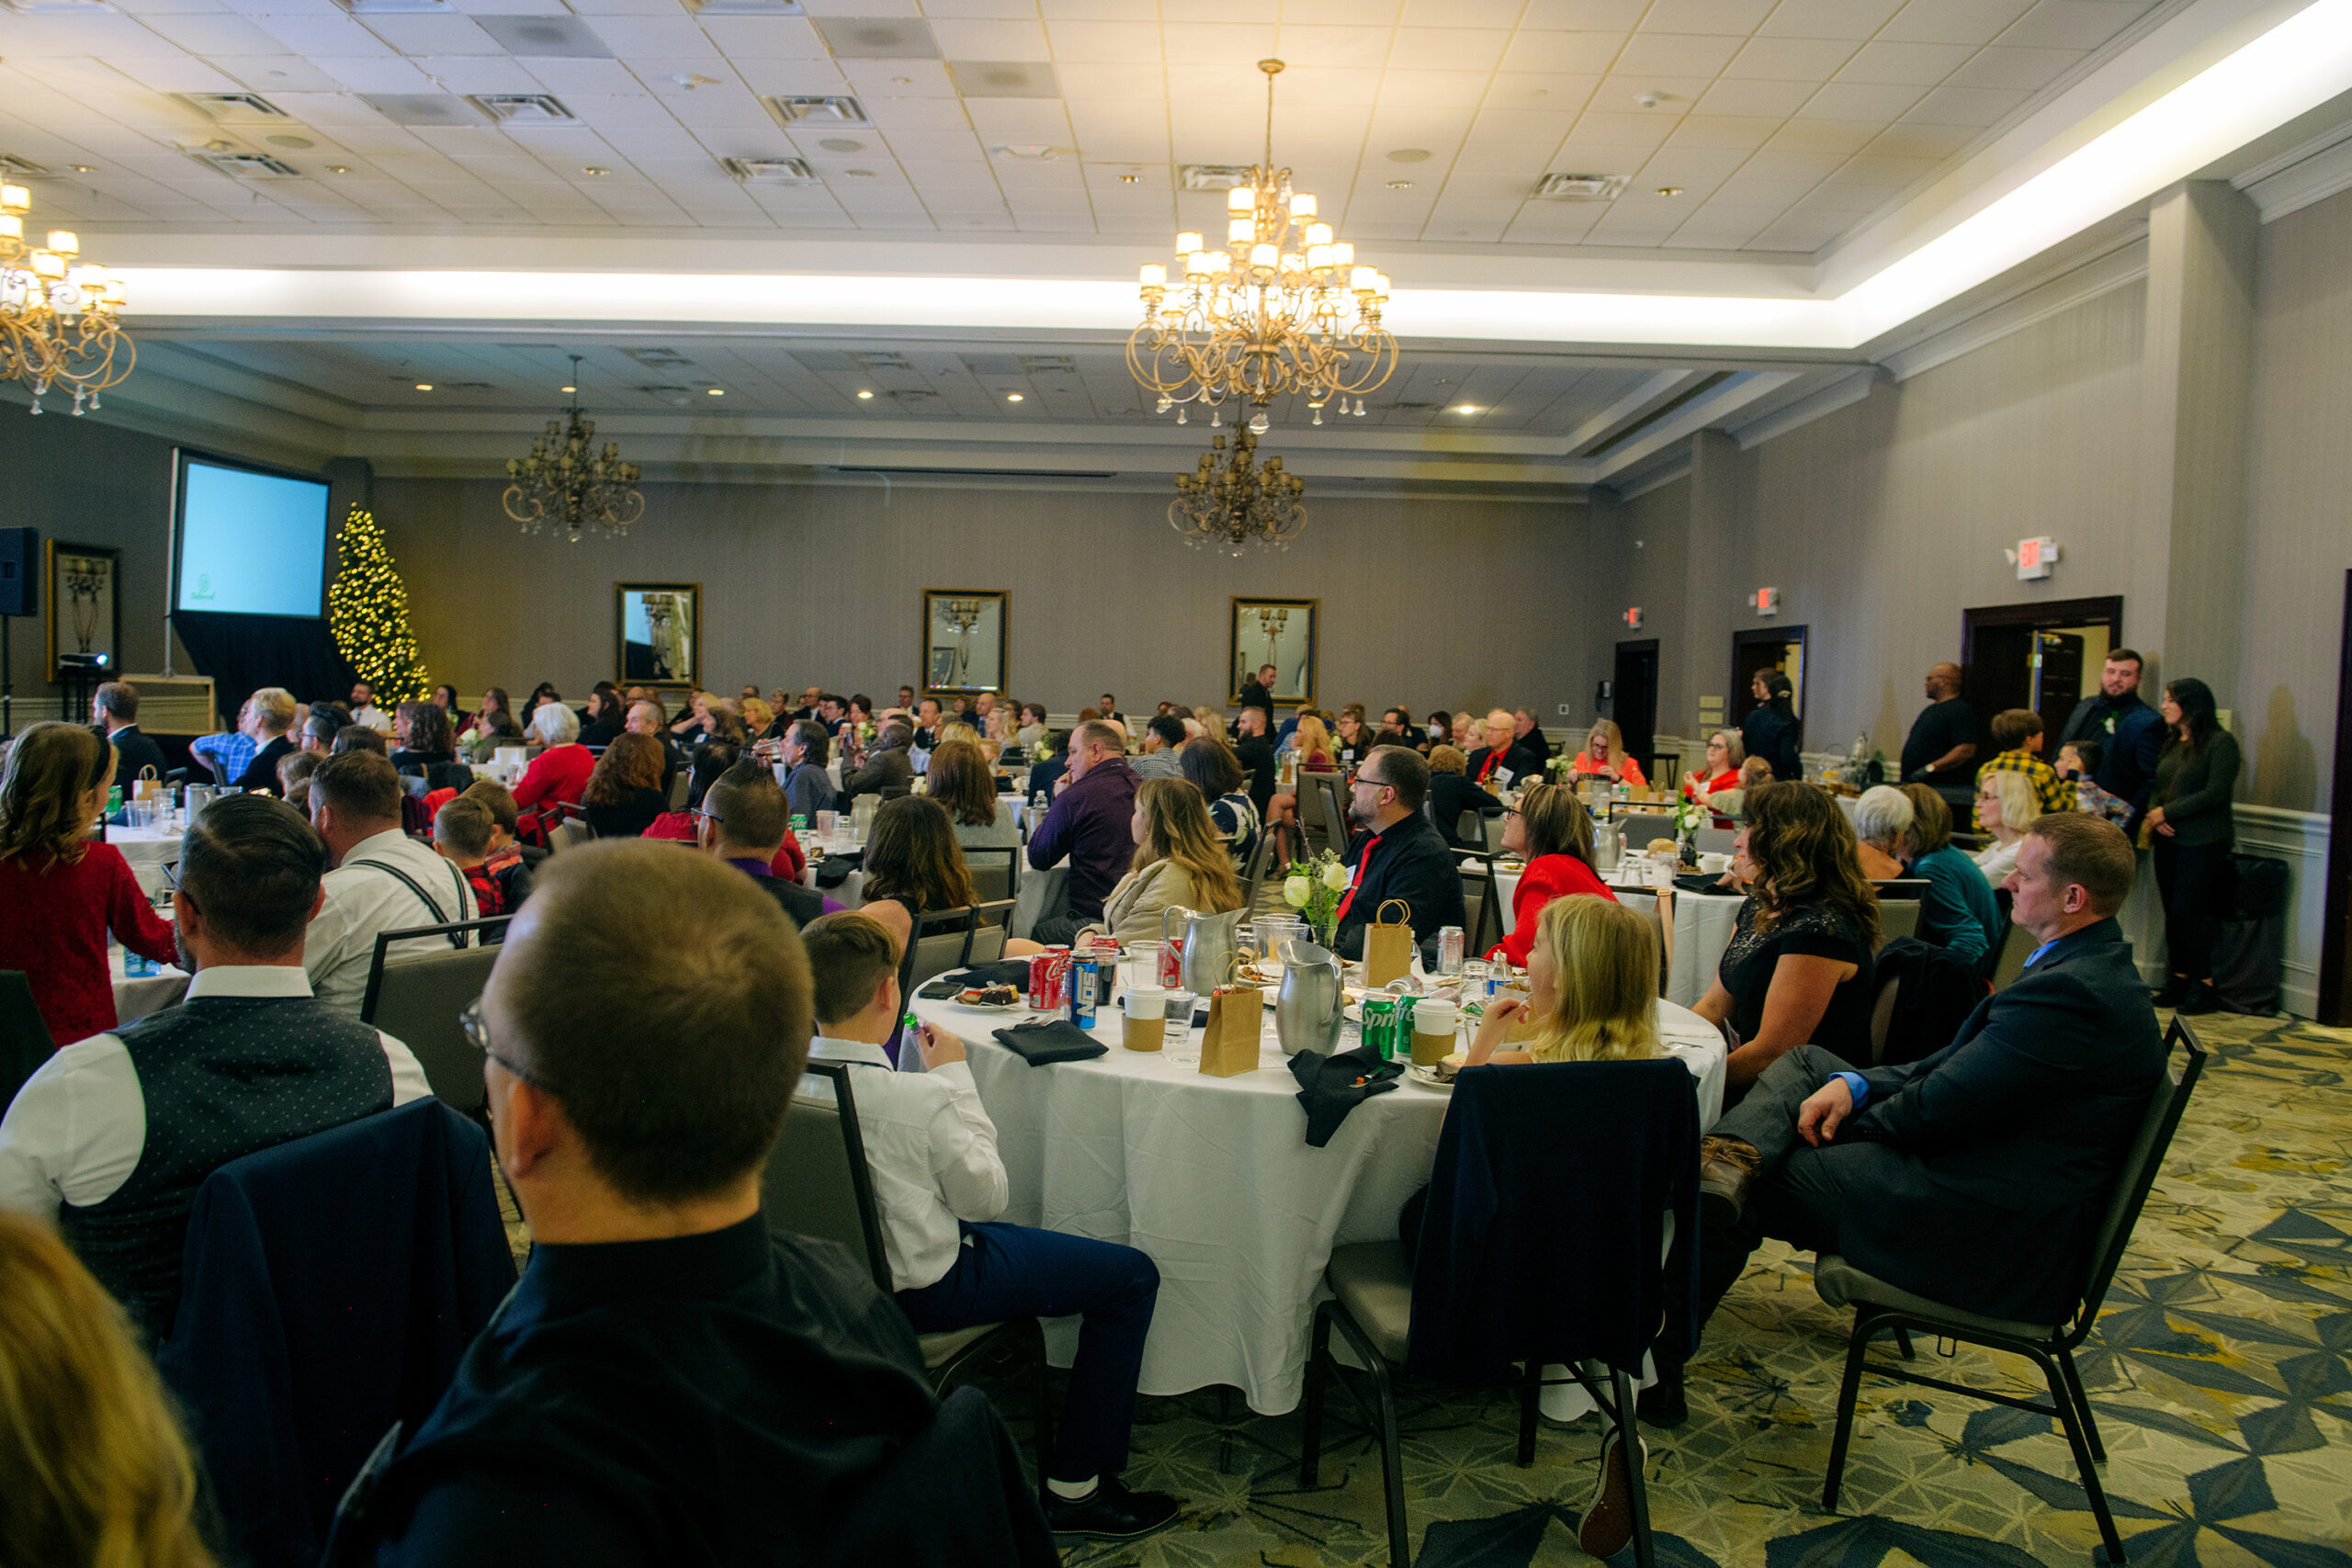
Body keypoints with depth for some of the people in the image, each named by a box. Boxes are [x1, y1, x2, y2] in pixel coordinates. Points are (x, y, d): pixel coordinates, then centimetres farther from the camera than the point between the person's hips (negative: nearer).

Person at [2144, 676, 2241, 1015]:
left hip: (2203, 843, -7)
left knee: (2186, 912, -9)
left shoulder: (2220, 742, -7)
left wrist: (2167, 813, -12)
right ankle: (2180, 977, 16)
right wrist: (2154, 814, -3)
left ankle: (2204, 984, 0)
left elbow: (2216, 793, -15)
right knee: (2172, 912, 7)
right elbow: (2157, 787, 17)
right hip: (2169, 840, 7)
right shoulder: (2172, 743, 15)